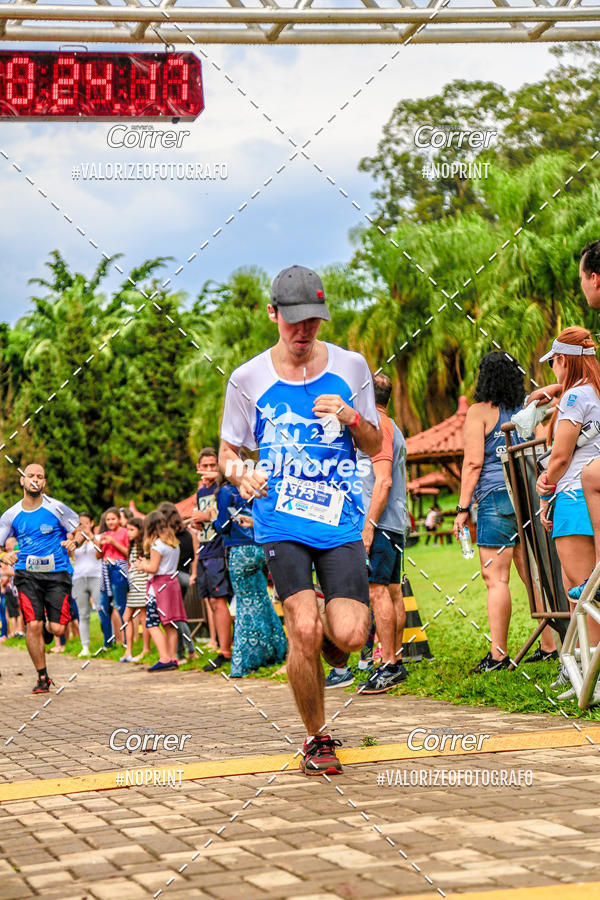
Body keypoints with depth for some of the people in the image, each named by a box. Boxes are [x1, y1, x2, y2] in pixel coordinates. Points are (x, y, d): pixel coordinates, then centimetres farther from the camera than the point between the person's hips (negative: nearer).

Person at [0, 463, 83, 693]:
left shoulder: (56, 508, -1)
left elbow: (81, 530, 8)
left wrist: (74, 541, -13)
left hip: (57, 572, -1)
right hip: (27, 573, 1)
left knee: (58, 629, -8)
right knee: (32, 625, -11)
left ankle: (47, 628, 32)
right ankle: (42, 677, 5)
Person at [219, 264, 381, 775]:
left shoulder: (351, 366, 6)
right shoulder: (248, 378, 3)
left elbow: (375, 446, 13)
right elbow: (228, 449, 13)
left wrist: (351, 417, -8)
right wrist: (239, 472, -10)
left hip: (341, 521, 1)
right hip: (281, 521, -1)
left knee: (349, 634, -14)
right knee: (303, 628, -16)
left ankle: (326, 637, 26)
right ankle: (317, 738, 6)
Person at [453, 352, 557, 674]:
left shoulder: (479, 412, -2)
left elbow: (473, 462, -8)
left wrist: (462, 507, -6)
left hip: (497, 499, -6)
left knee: (496, 578, -6)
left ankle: (498, 654, -8)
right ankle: (549, 645, 14)